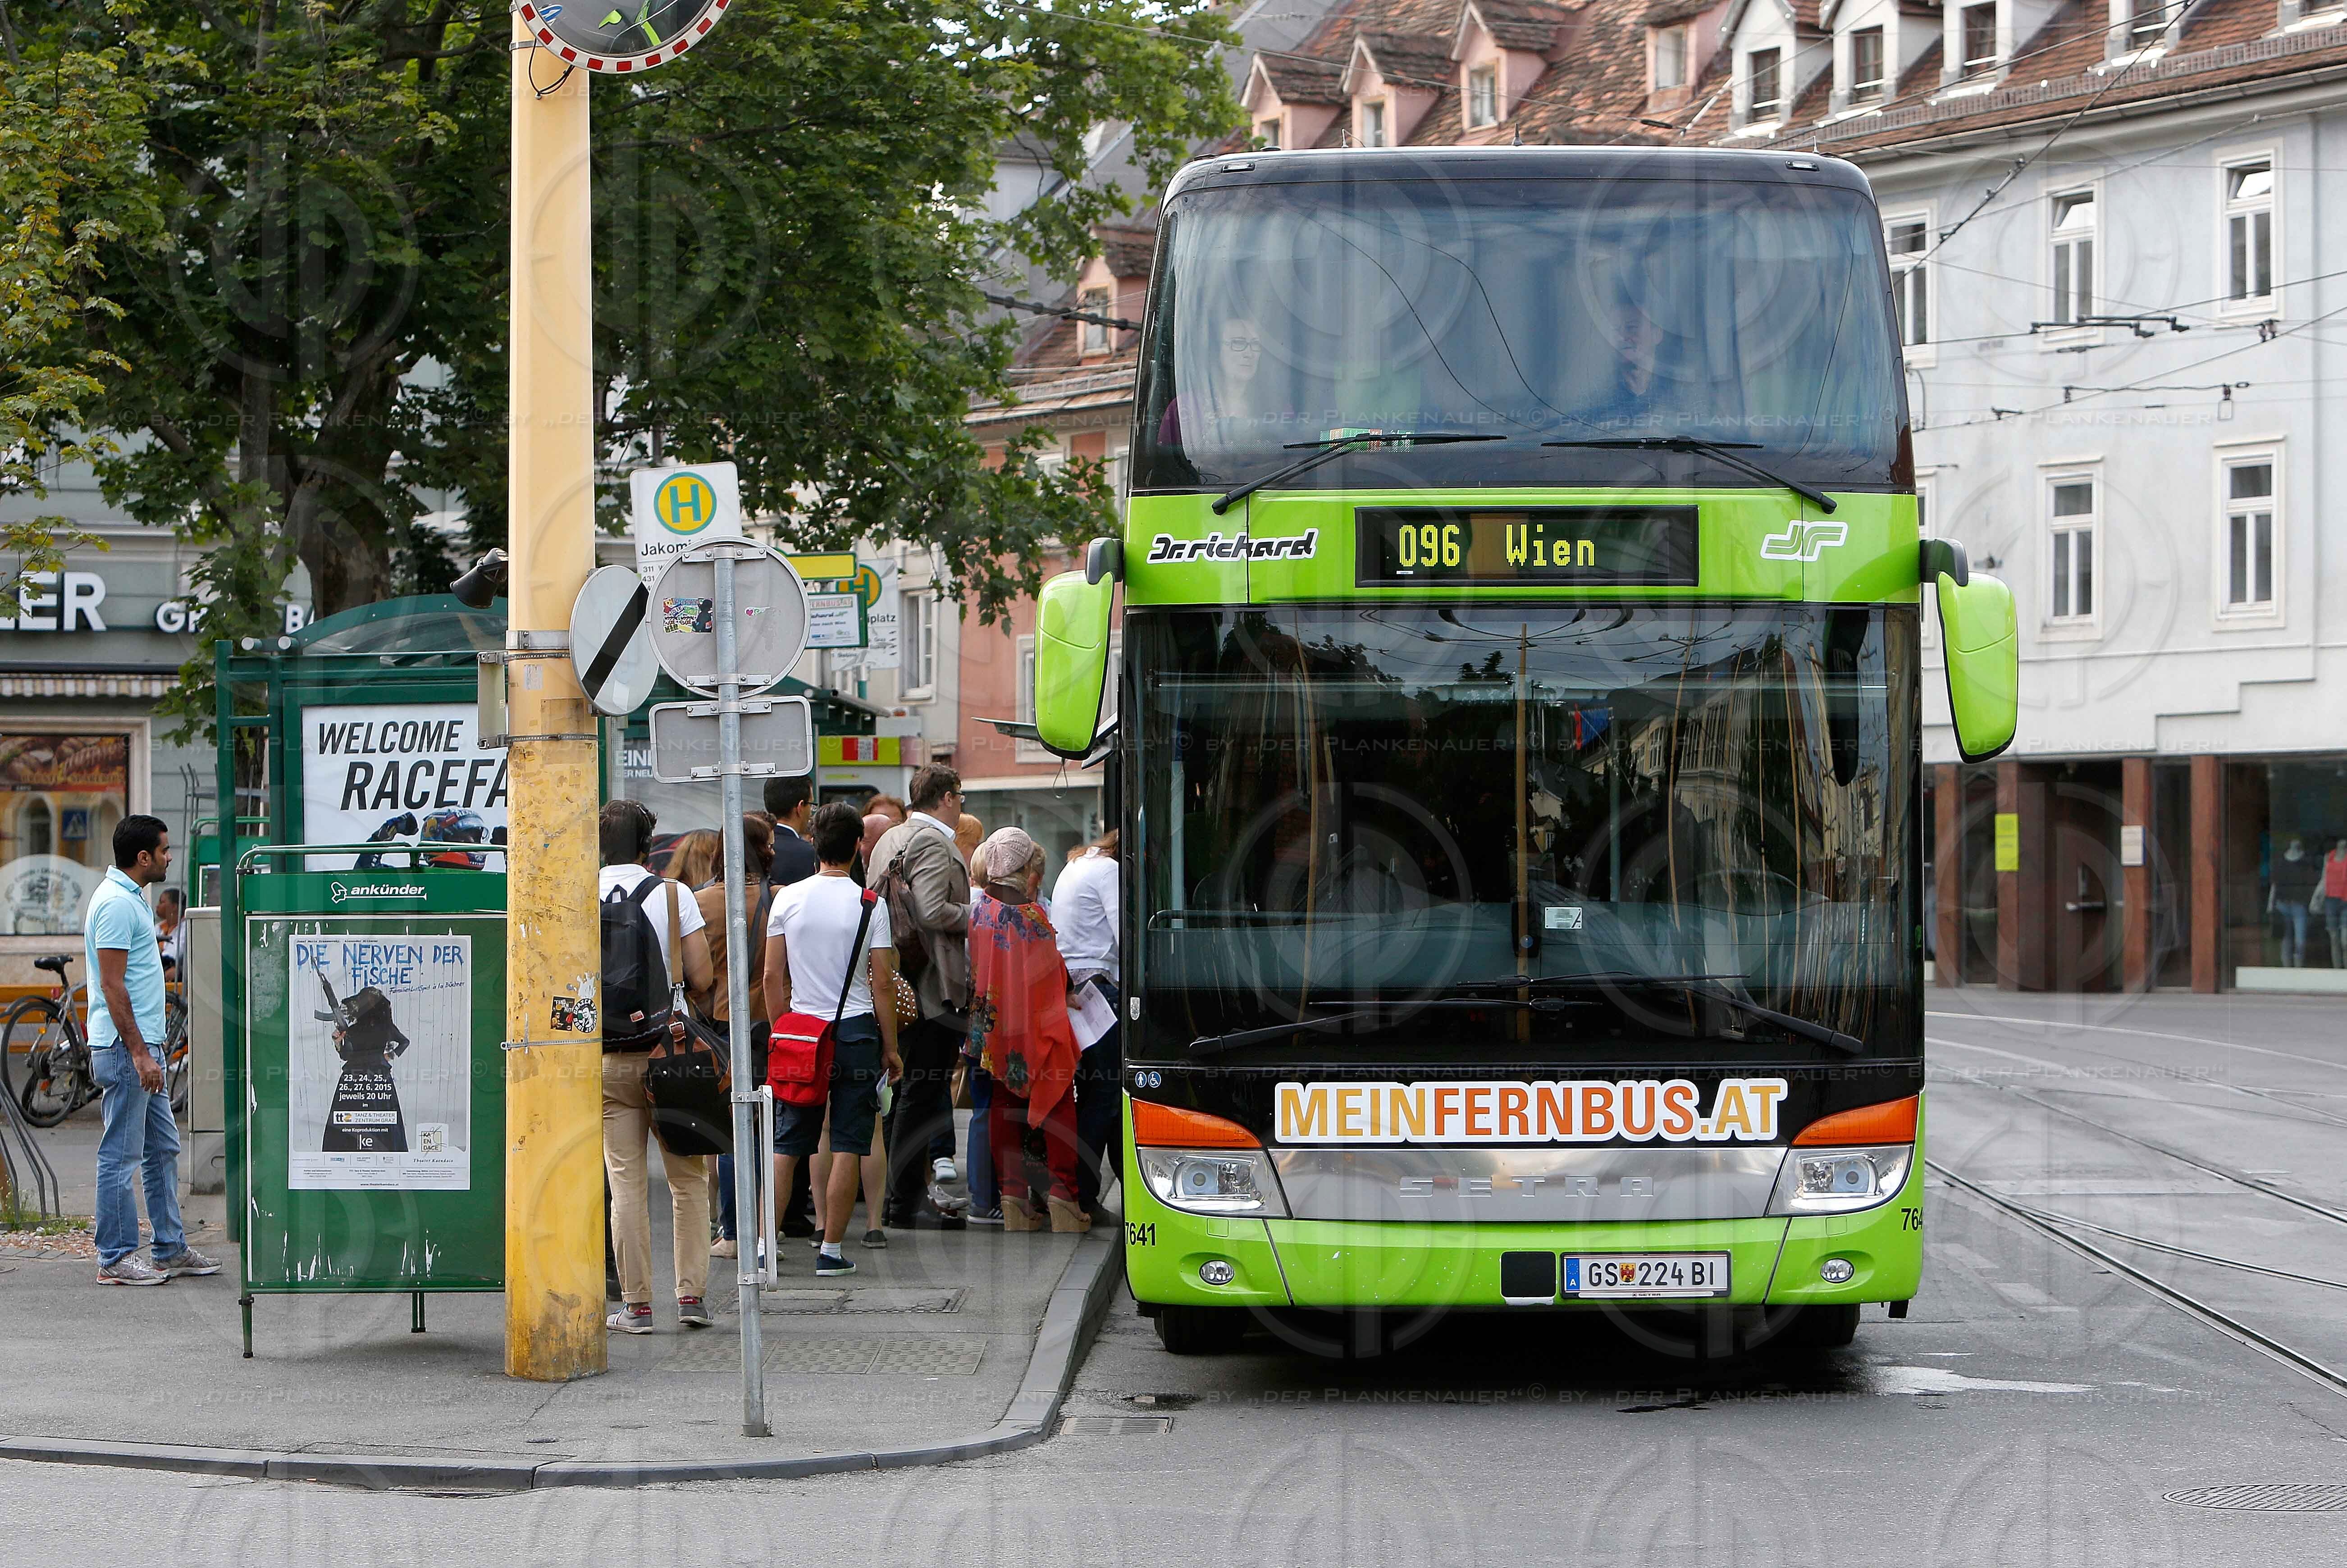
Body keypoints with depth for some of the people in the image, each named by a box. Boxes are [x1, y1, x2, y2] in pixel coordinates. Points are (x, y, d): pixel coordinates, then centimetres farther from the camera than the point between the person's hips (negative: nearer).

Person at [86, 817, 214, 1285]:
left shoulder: (130, 899, 16)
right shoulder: (116, 904, -16)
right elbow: (112, 985, -20)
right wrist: (139, 1053, -21)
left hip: (143, 1048, 11)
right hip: (125, 1050, -11)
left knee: (163, 1149, 14)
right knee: (121, 1155, -5)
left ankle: (171, 1250, 21)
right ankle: (116, 1260, -1)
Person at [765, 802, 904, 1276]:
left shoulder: (788, 899, 2)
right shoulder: (869, 904, -5)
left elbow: (773, 977, 3)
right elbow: (882, 984, -5)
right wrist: (890, 1047, 2)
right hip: (856, 1030, -3)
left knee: (787, 1144, 7)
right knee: (848, 1146, 1)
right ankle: (831, 1249, 0)